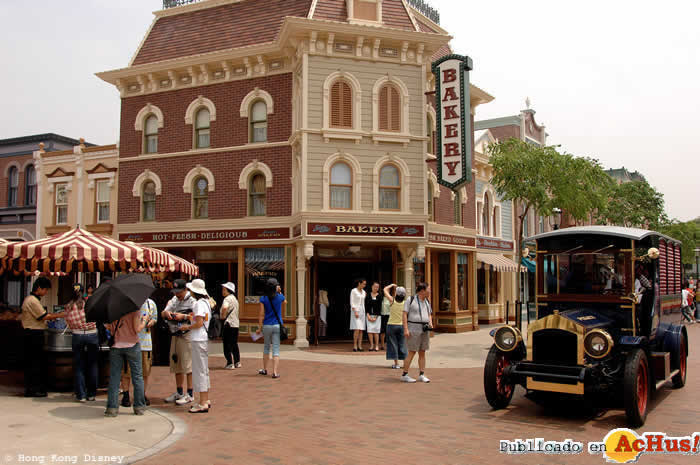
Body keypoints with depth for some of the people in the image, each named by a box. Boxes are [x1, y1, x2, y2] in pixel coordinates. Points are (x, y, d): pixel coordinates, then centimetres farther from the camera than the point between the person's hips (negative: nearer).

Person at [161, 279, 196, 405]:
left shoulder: (192, 300, -7)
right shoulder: (174, 300, 16)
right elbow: (162, 314, 16)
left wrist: (184, 316, -24)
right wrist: (166, 313, -6)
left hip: (187, 335, -8)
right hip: (175, 335, 8)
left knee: (188, 365, -6)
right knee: (176, 364, 13)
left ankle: (190, 394, 0)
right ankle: (179, 392, 25)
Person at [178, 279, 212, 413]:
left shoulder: (199, 303, -15)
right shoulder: (206, 302, 14)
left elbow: (199, 323, -21)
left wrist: (187, 327, -5)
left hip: (199, 340, -10)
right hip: (204, 338, 10)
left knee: (199, 370, -5)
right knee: (204, 369, 16)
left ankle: (203, 404, -2)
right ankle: (206, 400, 24)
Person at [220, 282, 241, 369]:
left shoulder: (227, 299, -13)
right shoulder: (235, 299, 17)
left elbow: (224, 308, -33)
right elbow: (238, 312, 27)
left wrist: (223, 316, -19)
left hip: (228, 324, -9)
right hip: (236, 324, 9)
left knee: (227, 345, -4)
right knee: (234, 344, 16)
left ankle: (230, 364, -5)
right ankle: (237, 362, 21)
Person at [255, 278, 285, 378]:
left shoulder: (263, 299, -4)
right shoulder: (280, 297, -4)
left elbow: (261, 315, -5)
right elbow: (284, 302, 22)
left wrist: (259, 328, 1)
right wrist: (279, 292, 18)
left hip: (267, 326, 1)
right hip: (277, 326, -1)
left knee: (266, 347, 19)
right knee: (276, 349, 0)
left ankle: (264, 369, 27)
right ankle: (275, 372, -4)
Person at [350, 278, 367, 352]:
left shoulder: (363, 292, 13)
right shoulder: (353, 291, -5)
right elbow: (351, 302, -10)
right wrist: (355, 312, -16)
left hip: (362, 311, 6)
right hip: (355, 310, -6)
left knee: (361, 329, 1)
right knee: (357, 329, -15)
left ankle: (359, 346, 2)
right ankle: (355, 346, -11)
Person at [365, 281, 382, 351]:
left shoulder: (379, 296, 2)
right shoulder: (368, 295, 7)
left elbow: (379, 307, -2)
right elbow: (366, 306, 4)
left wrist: (375, 317, -7)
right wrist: (368, 315, -7)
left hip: (377, 316, -2)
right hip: (369, 315, 2)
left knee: (376, 330, -4)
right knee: (369, 330, -6)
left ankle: (377, 346, 2)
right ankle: (371, 345, -1)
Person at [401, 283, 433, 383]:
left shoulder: (426, 301, 11)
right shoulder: (410, 300, -8)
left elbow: (429, 314, 19)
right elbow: (404, 314, -11)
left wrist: (430, 323, -1)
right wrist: (405, 329, -18)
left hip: (424, 329, 6)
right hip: (413, 329, -6)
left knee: (422, 353, 5)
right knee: (412, 353, -6)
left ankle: (422, 375, 10)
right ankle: (404, 375, 2)